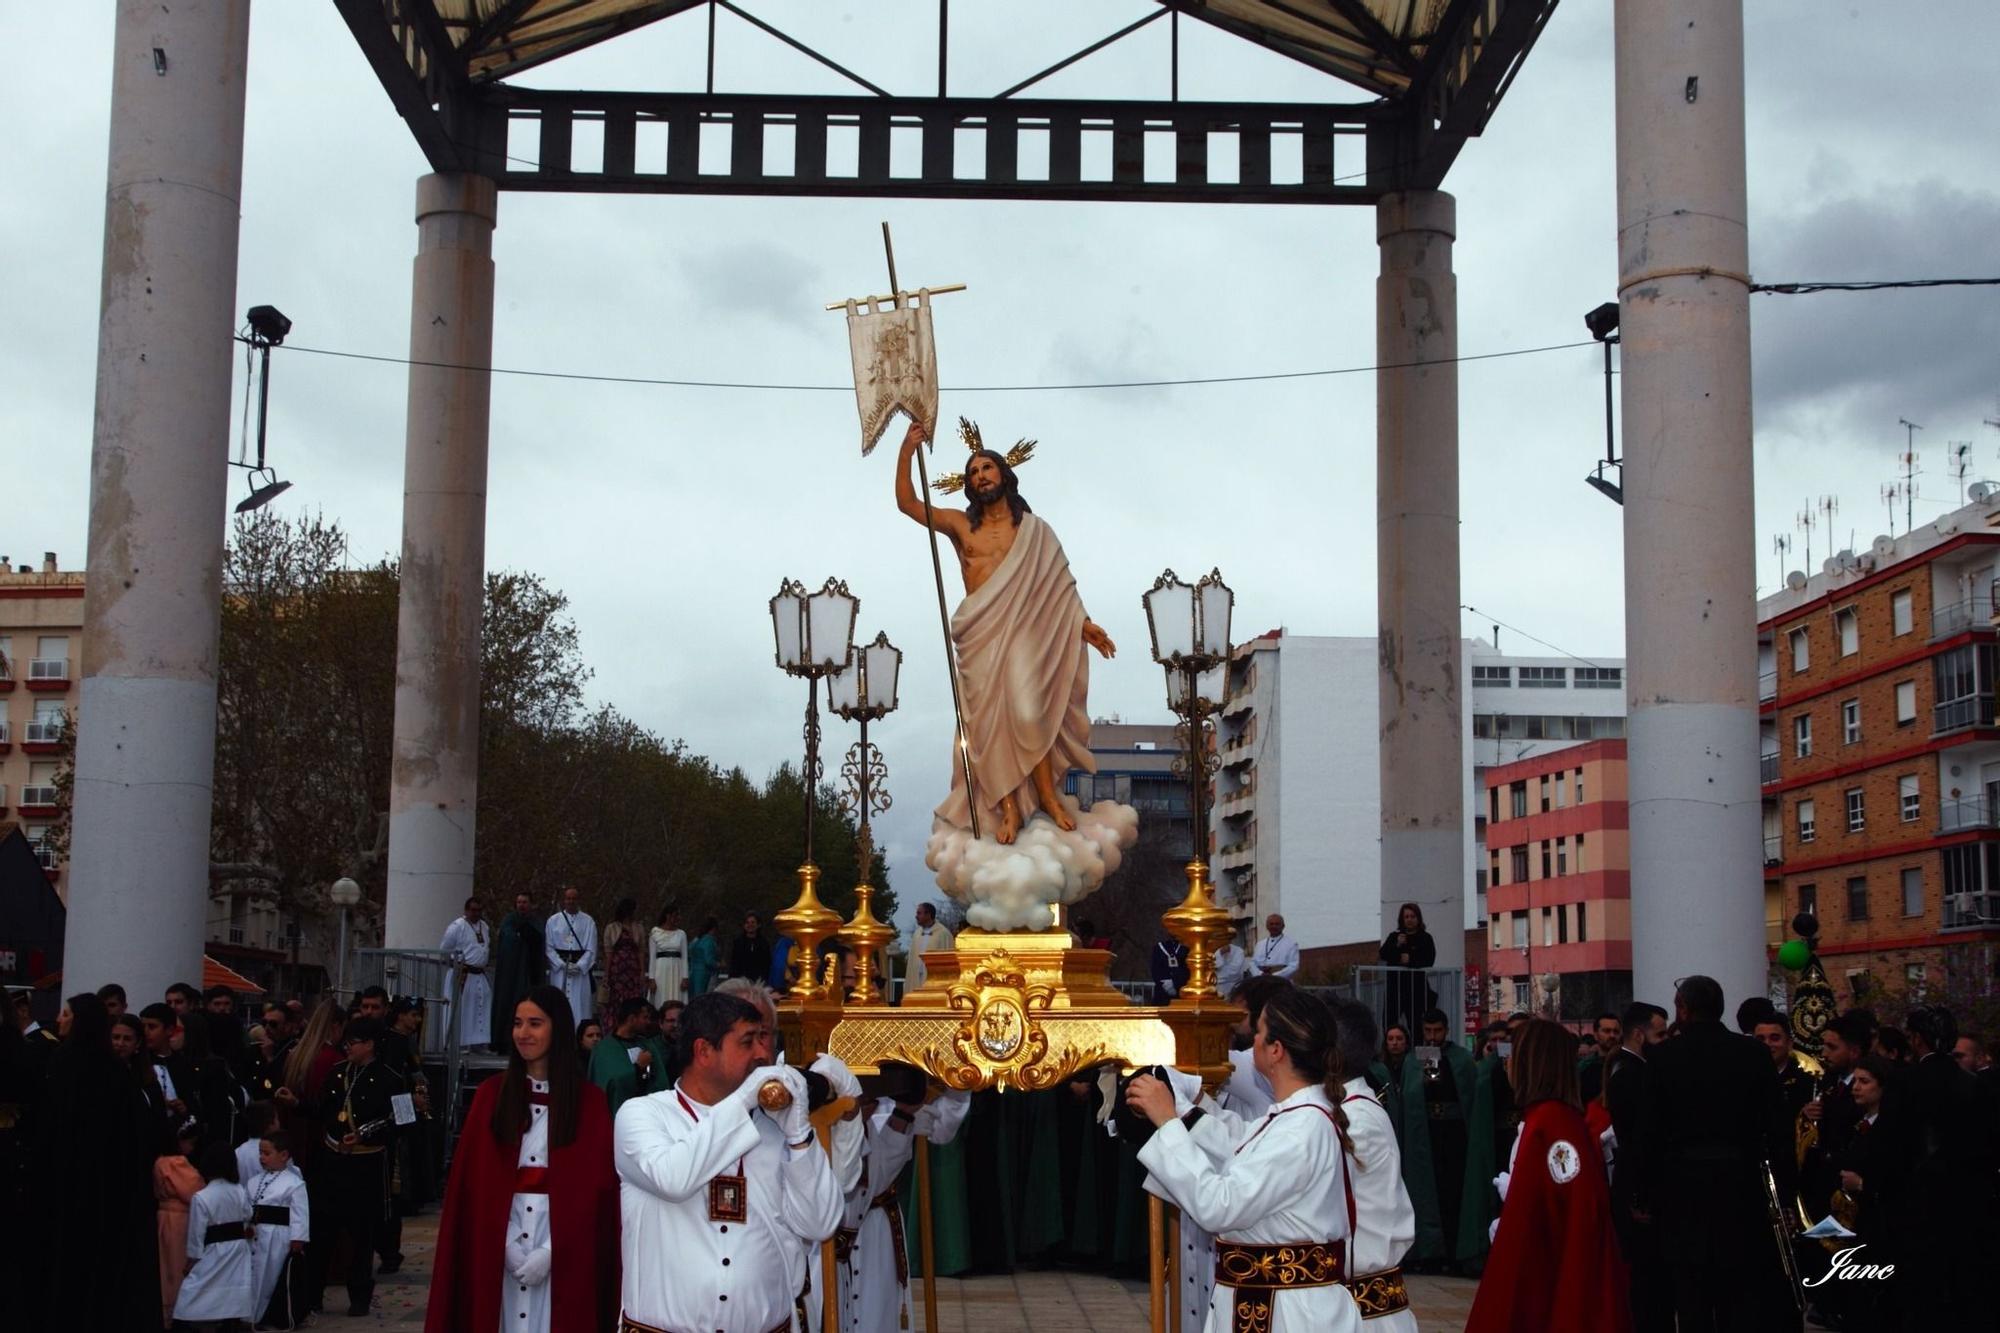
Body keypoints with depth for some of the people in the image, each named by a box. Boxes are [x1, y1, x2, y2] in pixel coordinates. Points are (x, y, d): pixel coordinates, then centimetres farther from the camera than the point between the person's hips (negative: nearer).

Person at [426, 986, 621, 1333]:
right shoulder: (491, 1094, 6)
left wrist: (551, 1250, -12)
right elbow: (474, 1178, 3)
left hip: (564, 1246, -1)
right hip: (498, 1243, 1)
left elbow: (594, 1185, -3)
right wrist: (505, 1243, -10)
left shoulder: (589, 1102, 1)